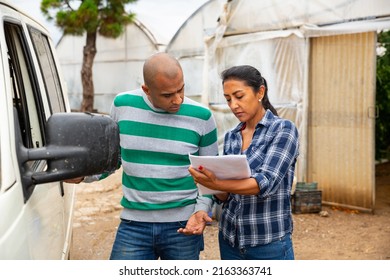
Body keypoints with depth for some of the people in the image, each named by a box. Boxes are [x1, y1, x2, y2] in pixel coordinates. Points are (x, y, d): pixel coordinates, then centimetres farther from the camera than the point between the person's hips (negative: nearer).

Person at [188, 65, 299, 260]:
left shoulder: (283, 129, -8)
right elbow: (224, 196, 7)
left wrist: (216, 184, -34)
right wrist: (213, 184, -15)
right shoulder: (230, 137, 7)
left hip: (269, 243, -5)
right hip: (230, 239, 5)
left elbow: (266, 183, -21)